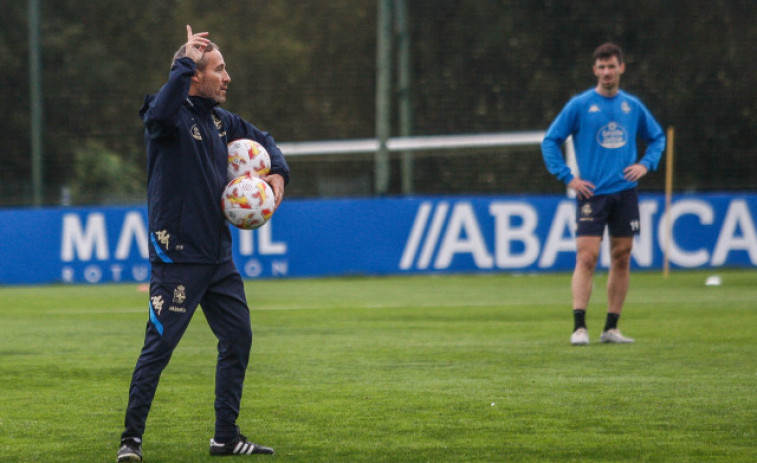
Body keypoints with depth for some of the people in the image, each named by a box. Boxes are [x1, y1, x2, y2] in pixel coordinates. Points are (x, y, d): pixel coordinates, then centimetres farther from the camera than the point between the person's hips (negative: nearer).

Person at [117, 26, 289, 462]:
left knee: (238, 338, 8)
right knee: (159, 347, -7)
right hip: (177, 256, -8)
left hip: (218, 254, 8)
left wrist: (278, 172, 10)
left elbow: (263, 139, 29)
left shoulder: (220, 119, 13)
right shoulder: (172, 115, -11)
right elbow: (160, 113, -37)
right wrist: (186, 61, -28)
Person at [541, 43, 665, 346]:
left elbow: (657, 137, 23)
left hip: (625, 192, 4)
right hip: (592, 193, -4)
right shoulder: (579, 105, -1)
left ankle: (611, 328, 10)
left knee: (622, 258, 4)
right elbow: (550, 141, 1)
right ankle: (579, 327, -15)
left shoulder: (633, 106, 9)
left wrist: (645, 164, 5)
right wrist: (568, 178, -6)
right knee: (587, 257, -13)